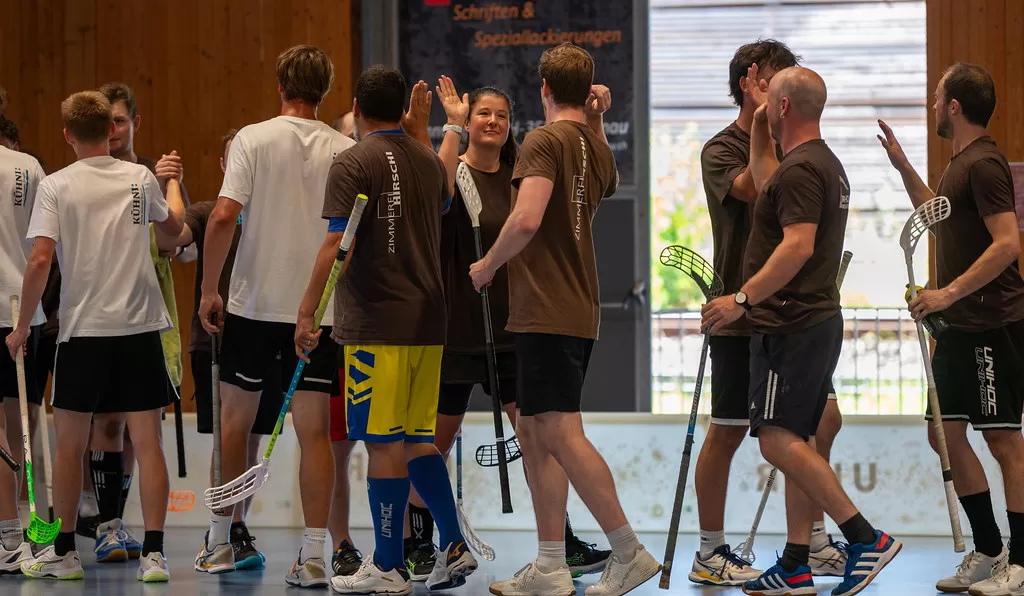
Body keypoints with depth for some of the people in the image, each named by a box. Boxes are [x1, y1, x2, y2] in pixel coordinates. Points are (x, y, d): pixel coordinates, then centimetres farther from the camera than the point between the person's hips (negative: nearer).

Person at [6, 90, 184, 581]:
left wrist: (23, 326, -2)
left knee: (69, 442, 11)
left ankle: (64, 552, 17)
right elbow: (173, 225, 23)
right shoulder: (141, 178, 3)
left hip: (82, 328, -1)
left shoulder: (56, 186, -5)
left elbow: (39, 259, -12)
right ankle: (153, 553, -3)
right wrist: (170, 181, 42)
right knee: (147, 440, 3)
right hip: (140, 326, 2)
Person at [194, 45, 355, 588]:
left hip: (254, 302, -1)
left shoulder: (253, 139, -5)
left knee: (235, 418, 15)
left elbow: (224, 217, -13)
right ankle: (313, 555, -4)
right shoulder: (344, 151, 0)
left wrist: (209, 288, -3)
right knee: (314, 430, 1)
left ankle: (219, 540, 23)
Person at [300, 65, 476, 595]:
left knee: (385, 443, -4)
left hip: (376, 325, -7)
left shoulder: (355, 164, -8)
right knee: (416, 438, 16)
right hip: (428, 321, 7)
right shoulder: (428, 161, 11)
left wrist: (307, 312, -12)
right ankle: (454, 546, 11)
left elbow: (337, 246, -16)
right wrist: (419, 128, 39)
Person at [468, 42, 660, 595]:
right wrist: (597, 121, 28)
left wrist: (485, 266, -9)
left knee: (562, 435, -10)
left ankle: (629, 552, -10)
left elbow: (527, 219, -25)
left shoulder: (546, 141, -11)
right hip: (579, 310, 9)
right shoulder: (597, 148, 14)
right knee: (534, 431, 12)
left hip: (546, 314, -9)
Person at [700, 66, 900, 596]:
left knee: (777, 438, -12)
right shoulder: (826, 164, 18)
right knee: (794, 441, 10)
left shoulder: (800, 169, -16)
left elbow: (798, 245, -26)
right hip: (818, 318, 11)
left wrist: (742, 298, -26)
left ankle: (864, 537, -16)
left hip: (791, 326, -11)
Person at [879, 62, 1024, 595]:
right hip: (959, 328, 10)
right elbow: (940, 220, 35)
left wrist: (948, 293, -25)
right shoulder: (960, 164, 16)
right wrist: (902, 166, 28)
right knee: (945, 434, 11)